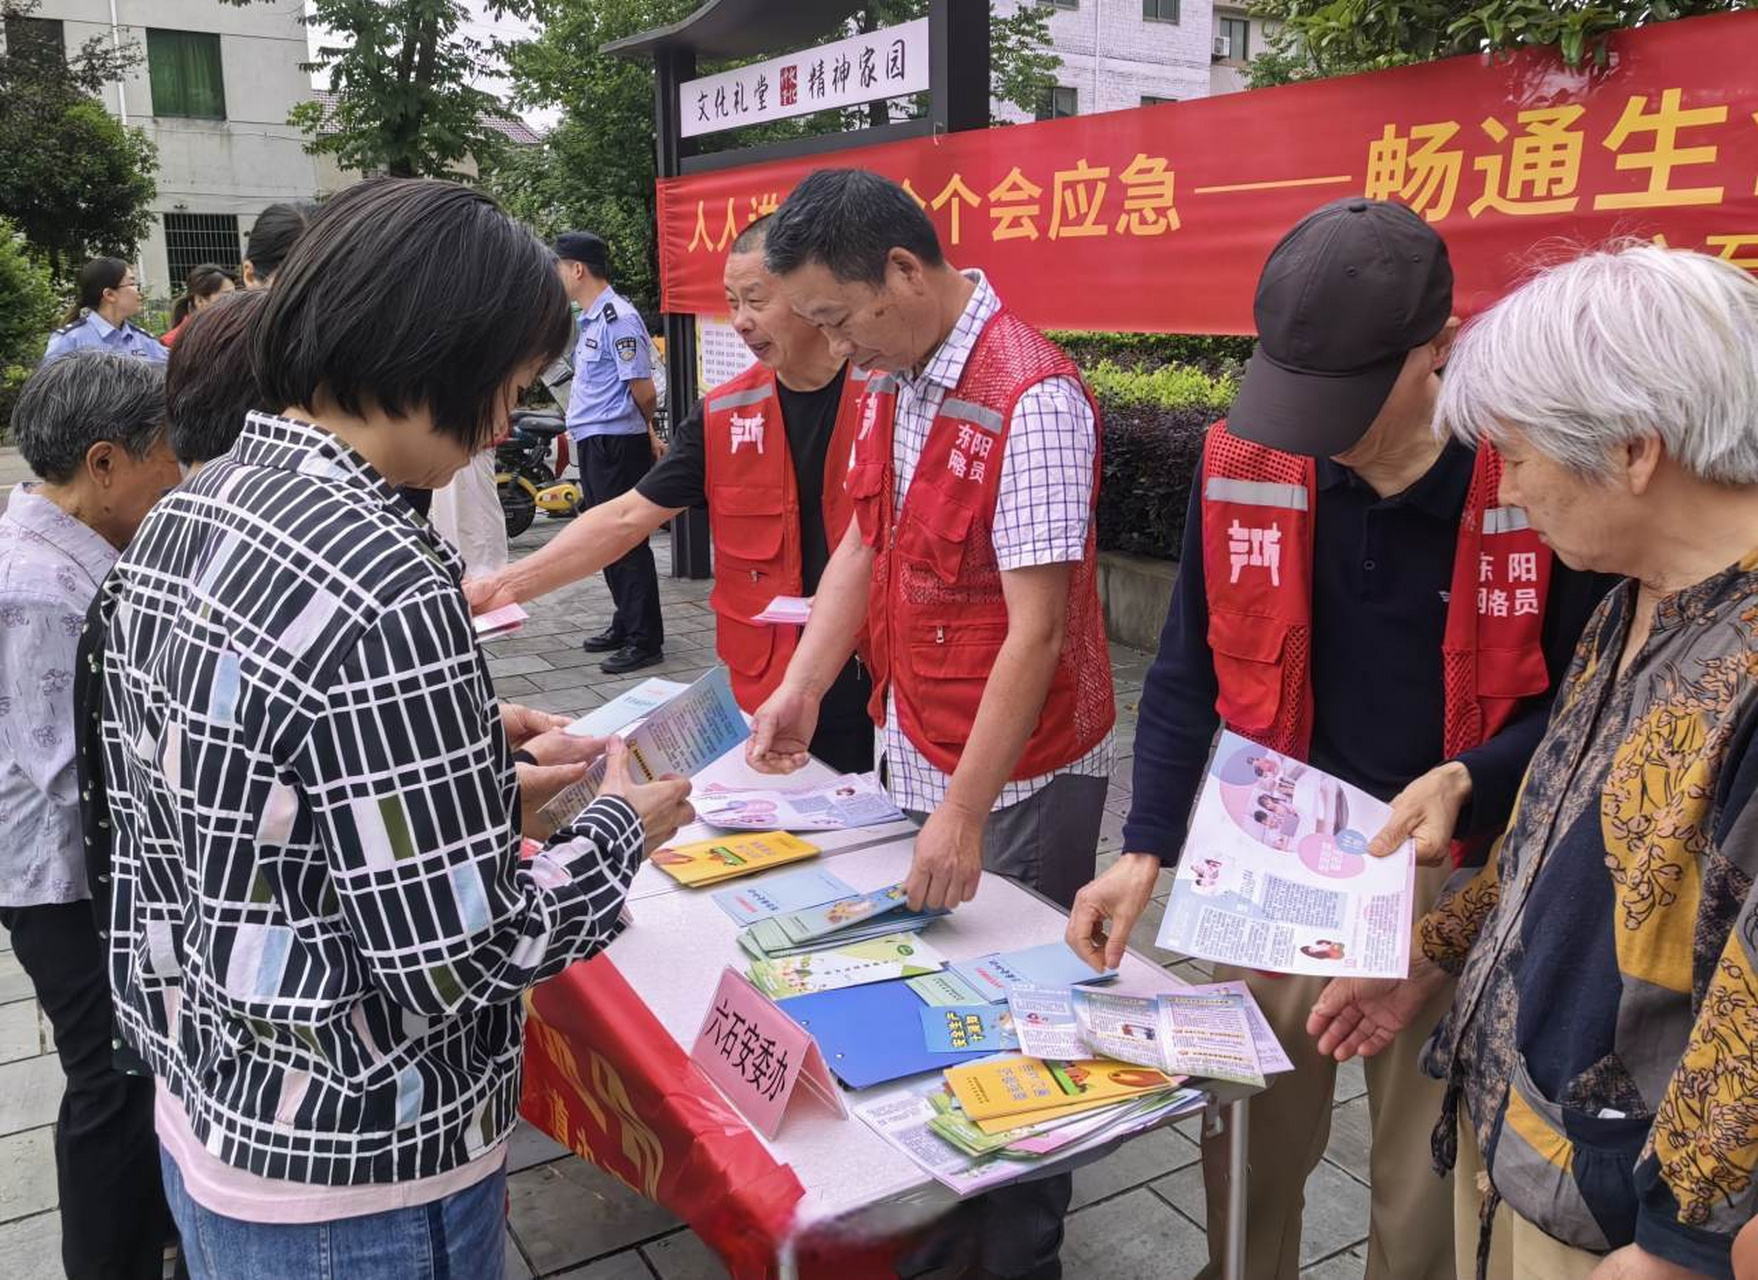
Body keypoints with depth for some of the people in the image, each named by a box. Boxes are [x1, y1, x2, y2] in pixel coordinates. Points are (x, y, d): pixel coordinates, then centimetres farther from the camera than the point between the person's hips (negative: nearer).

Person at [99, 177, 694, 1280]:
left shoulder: (179, 521, -2)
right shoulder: (383, 585, -29)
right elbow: (456, 961, -26)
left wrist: (479, 767, 4)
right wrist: (621, 830, -10)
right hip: (350, 1185, -8)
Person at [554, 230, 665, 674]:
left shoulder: (619, 318, -16)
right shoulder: (591, 319, 16)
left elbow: (644, 391, -18)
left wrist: (646, 430, 0)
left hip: (617, 443, -10)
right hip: (594, 442, 10)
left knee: (627, 541, -6)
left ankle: (645, 640, -1)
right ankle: (625, 624, 28)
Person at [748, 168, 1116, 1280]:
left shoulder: (1031, 398, -22)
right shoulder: (894, 380, 5)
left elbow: (1037, 626, -24)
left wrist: (965, 812, -24)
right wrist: (803, 686, 1)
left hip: (1020, 781, -8)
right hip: (915, 753, 8)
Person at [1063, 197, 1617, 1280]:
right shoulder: (1243, 468, -8)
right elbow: (1188, 679, -2)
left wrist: (1465, 784, -23)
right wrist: (1147, 848, -12)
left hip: (1455, 881, -2)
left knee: (1431, 1179, 16)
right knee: (1245, 1149, 19)